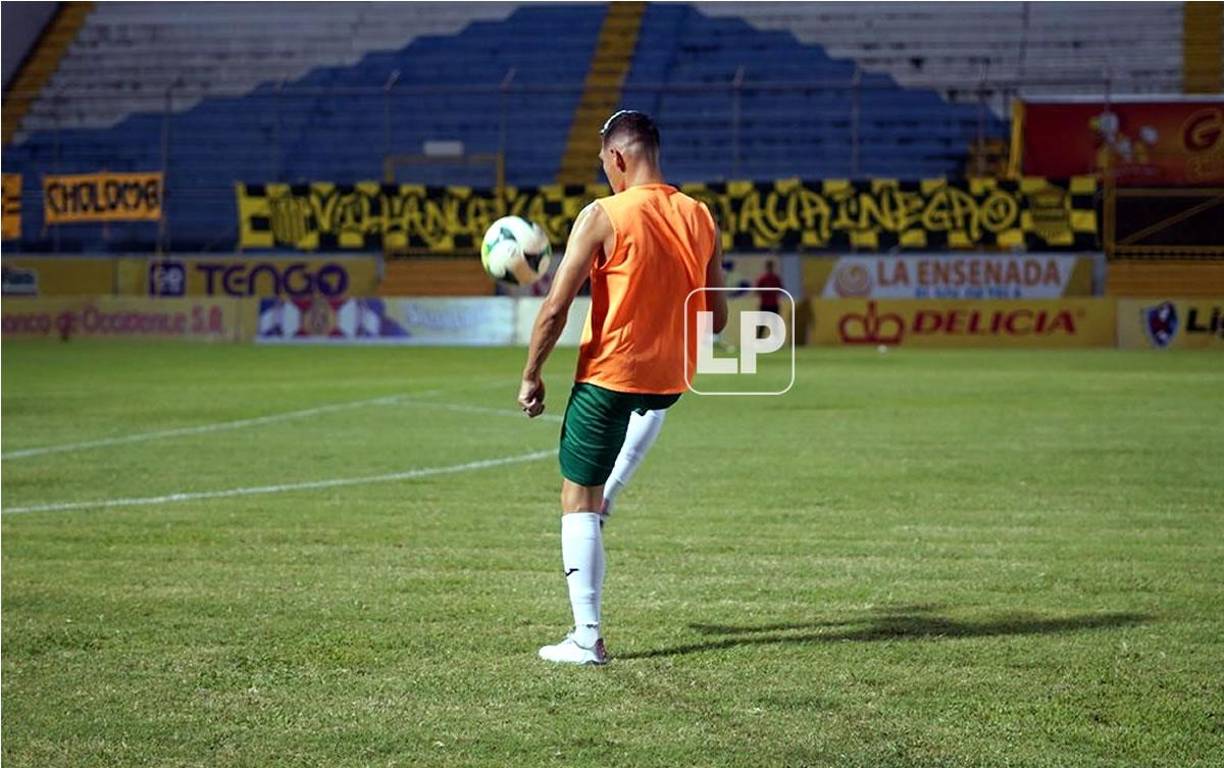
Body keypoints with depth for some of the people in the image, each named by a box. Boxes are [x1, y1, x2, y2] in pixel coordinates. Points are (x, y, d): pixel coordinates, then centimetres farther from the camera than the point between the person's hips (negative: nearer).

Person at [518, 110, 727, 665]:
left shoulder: (602, 217, -14)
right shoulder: (700, 218, 0)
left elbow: (555, 310, -15)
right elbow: (716, 317, 6)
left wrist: (531, 377, -3)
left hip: (608, 378, -5)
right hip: (673, 378, 5)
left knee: (578, 502, 4)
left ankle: (587, 639, 2)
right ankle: (611, 489, 53)